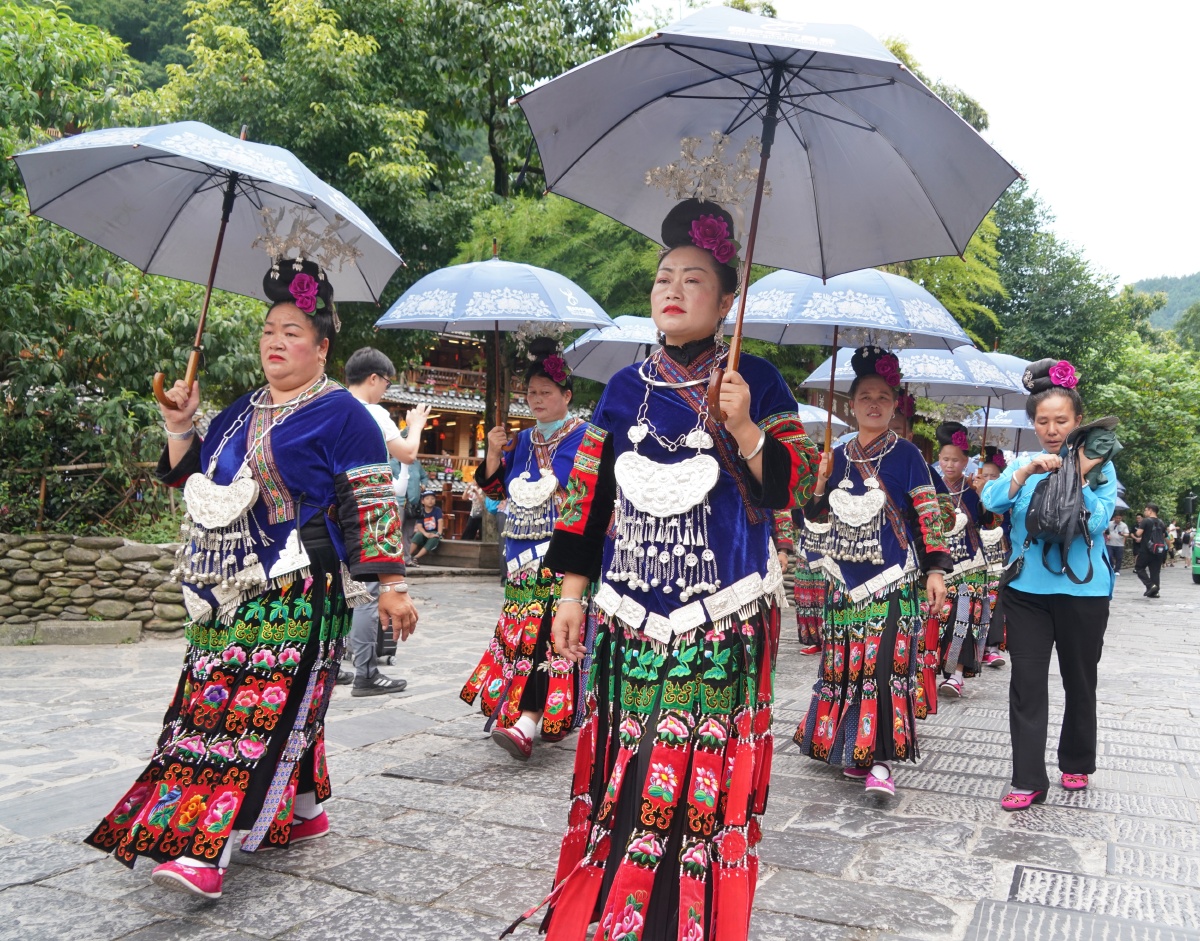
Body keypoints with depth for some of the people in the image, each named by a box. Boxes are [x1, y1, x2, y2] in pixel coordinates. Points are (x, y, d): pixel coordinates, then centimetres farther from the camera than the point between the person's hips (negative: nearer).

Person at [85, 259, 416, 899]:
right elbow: (190, 481, 24)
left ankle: (208, 850, -16)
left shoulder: (340, 414, -3)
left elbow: (374, 504, -7)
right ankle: (305, 812, 25)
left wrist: (391, 585, -12)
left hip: (296, 588, -7)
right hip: (228, 587, 8)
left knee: (264, 707, -12)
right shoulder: (240, 412, 19)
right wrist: (180, 429, 7)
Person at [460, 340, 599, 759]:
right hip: (522, 551, 7)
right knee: (523, 629, 8)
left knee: (546, 632, -16)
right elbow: (497, 488, 16)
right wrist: (494, 452, 2)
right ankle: (538, 718, 21)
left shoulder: (583, 437, -3)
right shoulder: (524, 439, 16)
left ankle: (526, 724, -24)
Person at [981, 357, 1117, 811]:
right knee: (1026, 683, -2)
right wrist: (1025, 472, -25)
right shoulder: (1023, 465, 5)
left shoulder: (1100, 466, -2)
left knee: (1080, 681, 13)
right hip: (1027, 589, 1)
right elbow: (991, 501, -12)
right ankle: (1029, 780, 3)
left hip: (1082, 590, -1)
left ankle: (1077, 764, 33)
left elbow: (1097, 522, -14)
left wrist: (1080, 478, -22)